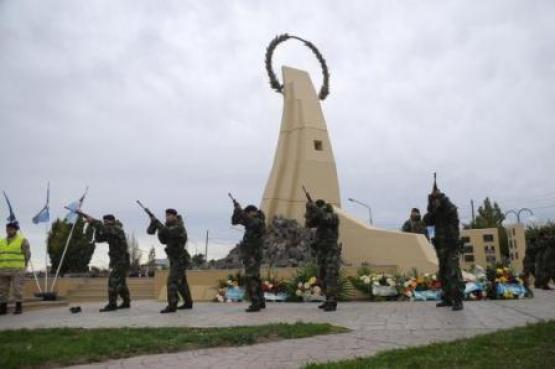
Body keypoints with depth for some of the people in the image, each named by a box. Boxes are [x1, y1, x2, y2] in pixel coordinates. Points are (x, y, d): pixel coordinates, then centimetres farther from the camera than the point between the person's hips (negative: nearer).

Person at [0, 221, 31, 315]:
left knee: (17, 289, -6)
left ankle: (19, 307, 1)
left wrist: (22, 267, -3)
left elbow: (27, 255, 0)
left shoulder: (22, 240, 0)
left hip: (17, 270, -5)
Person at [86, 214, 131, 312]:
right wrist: (96, 228, -1)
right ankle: (126, 302, 24)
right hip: (117, 261, 10)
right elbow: (98, 239, 13)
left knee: (113, 281, -13)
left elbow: (104, 229, -30)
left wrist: (92, 221, -26)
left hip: (121, 261, -10)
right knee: (120, 282, 16)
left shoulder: (117, 229, -13)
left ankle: (112, 305, -11)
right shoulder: (110, 232, 15)